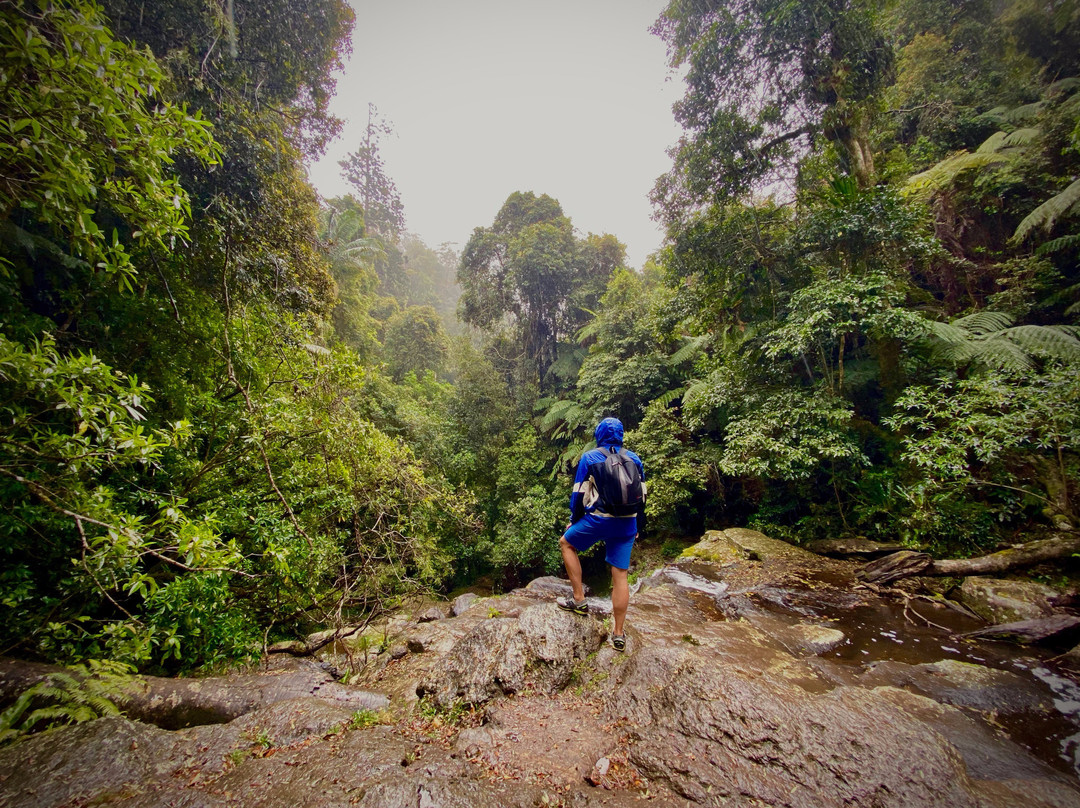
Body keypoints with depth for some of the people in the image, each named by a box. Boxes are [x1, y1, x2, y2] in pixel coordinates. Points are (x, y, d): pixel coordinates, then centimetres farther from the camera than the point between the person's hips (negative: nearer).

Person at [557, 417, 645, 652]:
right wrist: (638, 527, 21)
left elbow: (579, 494, -1)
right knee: (620, 574, 9)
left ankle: (579, 600, 17)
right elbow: (642, 496, 13)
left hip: (597, 520, -4)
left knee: (567, 543, 20)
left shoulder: (589, 457, -1)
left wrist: (573, 520, 12)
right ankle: (619, 634, 16)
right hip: (626, 524, 4)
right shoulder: (634, 459, 10)